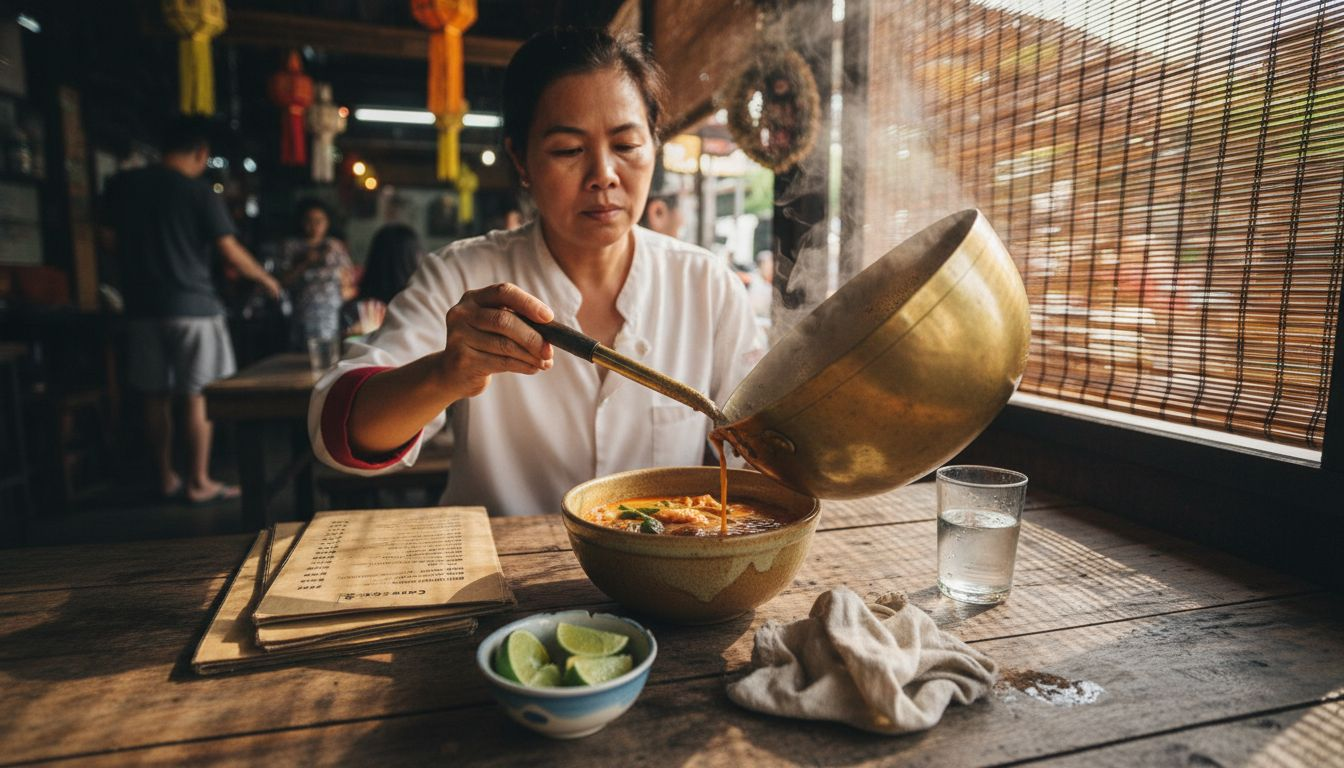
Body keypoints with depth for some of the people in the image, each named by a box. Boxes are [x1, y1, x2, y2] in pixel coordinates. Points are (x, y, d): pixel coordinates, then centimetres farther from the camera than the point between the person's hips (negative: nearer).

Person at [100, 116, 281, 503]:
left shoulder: (122, 185, 6)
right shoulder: (200, 192, -8)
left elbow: (109, 240, 11)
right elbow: (231, 253, -8)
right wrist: (265, 279, 7)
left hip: (142, 306, 5)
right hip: (192, 306, -5)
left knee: (155, 397, 11)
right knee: (197, 397, 1)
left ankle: (167, 478, 21)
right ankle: (199, 482, 5)